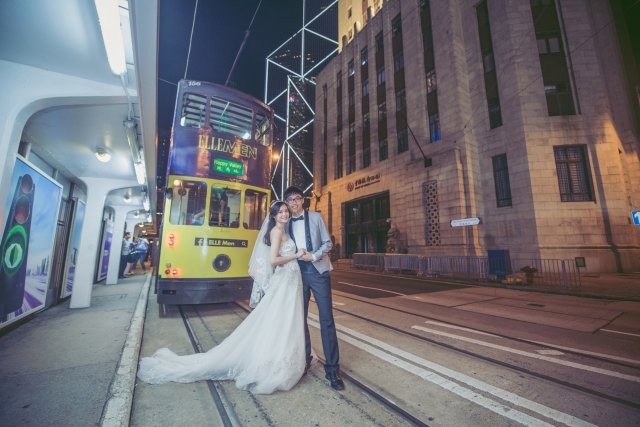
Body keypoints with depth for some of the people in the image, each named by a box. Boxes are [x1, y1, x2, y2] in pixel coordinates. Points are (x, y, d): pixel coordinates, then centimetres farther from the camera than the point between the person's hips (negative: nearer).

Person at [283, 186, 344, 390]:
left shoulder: (316, 217, 4)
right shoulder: (286, 224, 9)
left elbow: (328, 243, 1)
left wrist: (314, 256, -14)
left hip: (318, 271, -2)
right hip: (298, 273, 3)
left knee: (326, 318, -2)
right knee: (300, 318, 12)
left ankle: (332, 369, 9)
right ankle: (305, 358, 32)